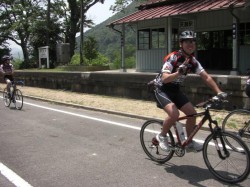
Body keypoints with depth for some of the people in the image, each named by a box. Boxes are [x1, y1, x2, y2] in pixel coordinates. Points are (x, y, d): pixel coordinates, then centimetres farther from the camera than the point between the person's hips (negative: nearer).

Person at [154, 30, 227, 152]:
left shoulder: (193, 61, -4)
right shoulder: (172, 58, -24)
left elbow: (206, 77, -5)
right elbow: (164, 79, -34)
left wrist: (219, 92, -16)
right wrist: (179, 72, -52)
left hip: (175, 90, 7)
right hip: (162, 90, -7)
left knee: (192, 113, -4)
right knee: (174, 114, -28)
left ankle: (189, 143, 14)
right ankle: (162, 136, -2)